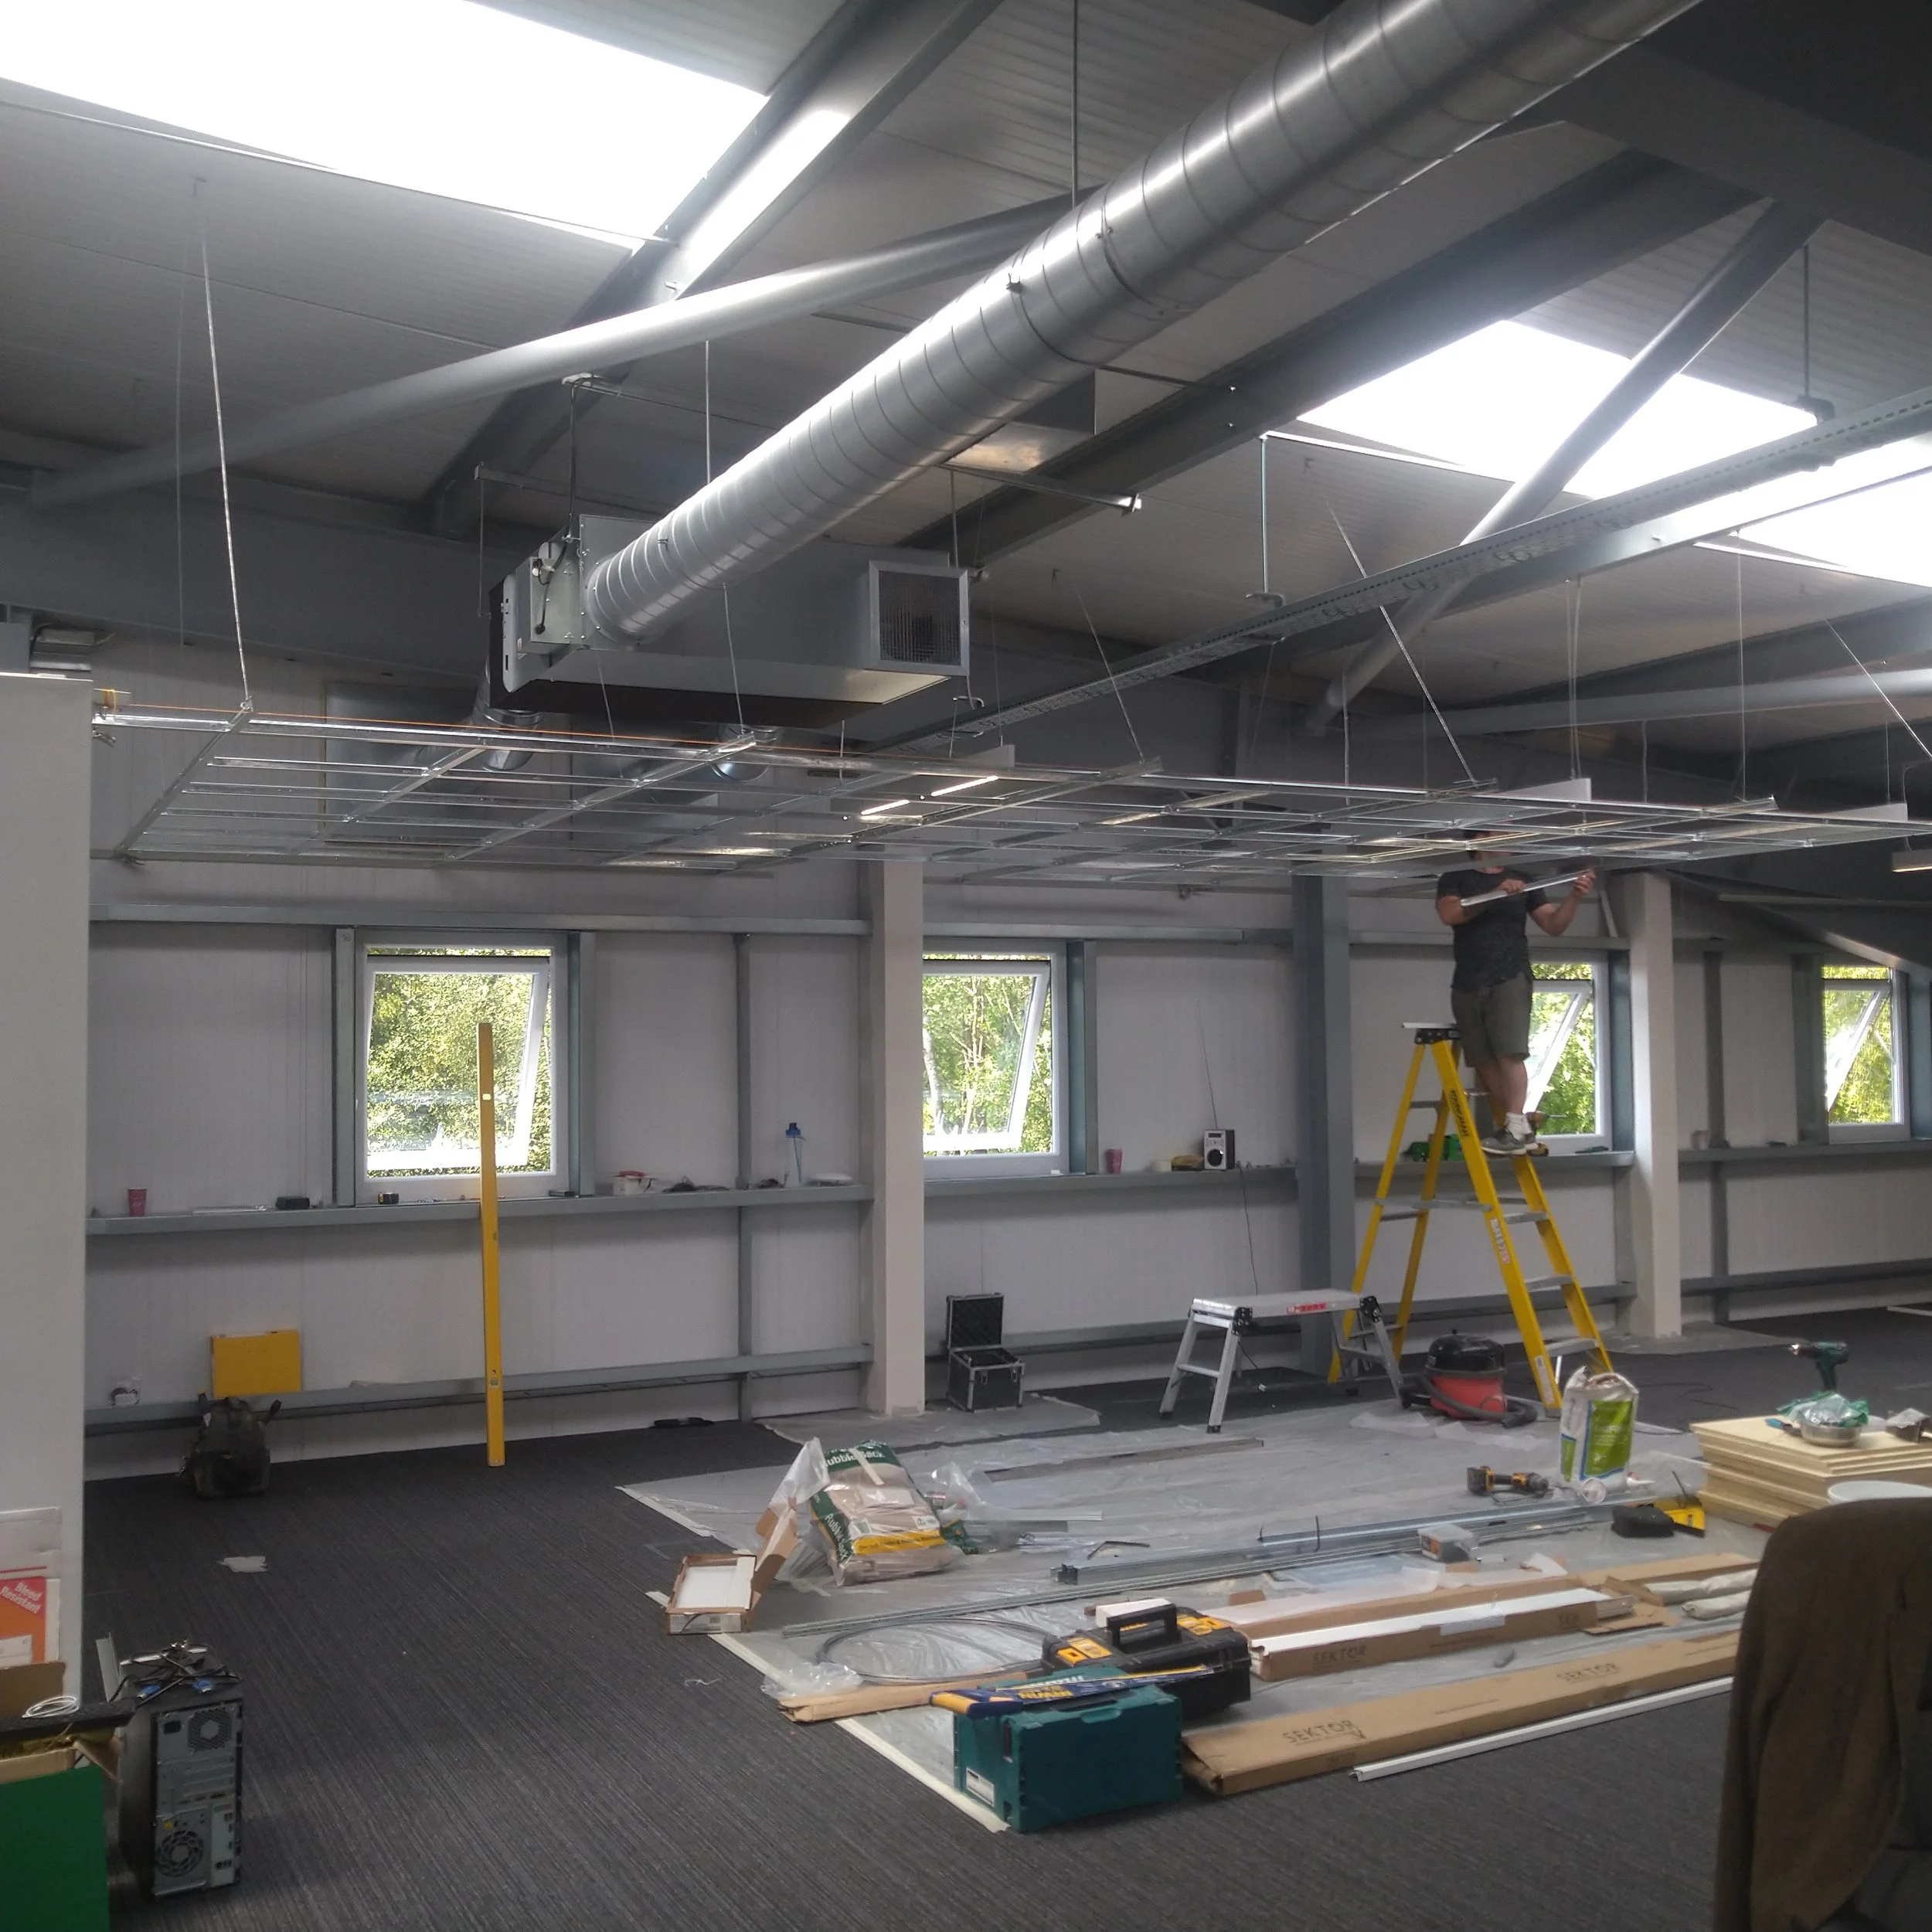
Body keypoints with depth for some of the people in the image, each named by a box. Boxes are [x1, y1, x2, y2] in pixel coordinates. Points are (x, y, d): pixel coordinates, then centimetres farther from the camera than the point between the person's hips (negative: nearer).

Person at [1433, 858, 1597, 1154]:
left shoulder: (1523, 881, 14)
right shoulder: (1455, 879, 11)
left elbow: (1554, 925, 8)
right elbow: (1448, 914, -8)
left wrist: (1573, 898, -11)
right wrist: (1494, 893, -17)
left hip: (1510, 979, -1)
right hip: (1467, 985, 1)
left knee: (1510, 1053, -15)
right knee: (1484, 1061, 0)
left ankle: (1517, 1129, -18)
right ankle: (1505, 1127, 6)